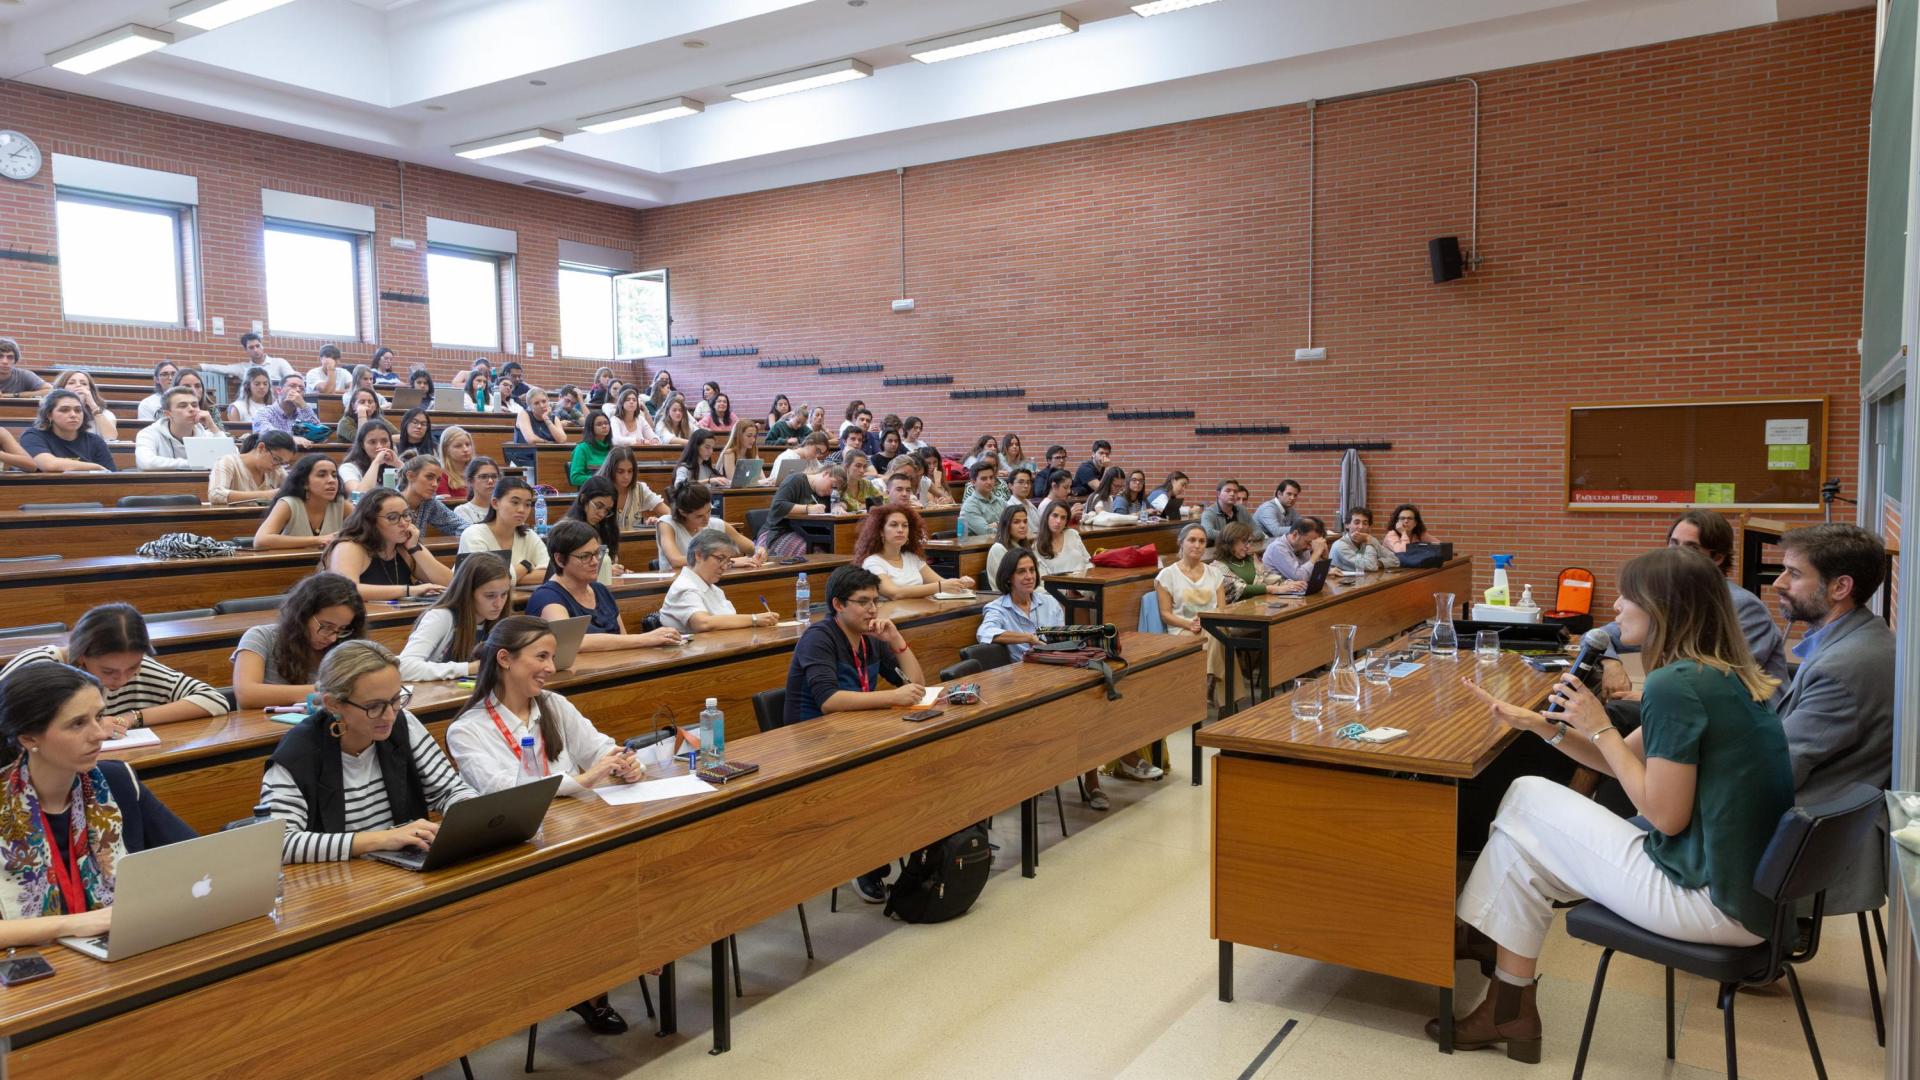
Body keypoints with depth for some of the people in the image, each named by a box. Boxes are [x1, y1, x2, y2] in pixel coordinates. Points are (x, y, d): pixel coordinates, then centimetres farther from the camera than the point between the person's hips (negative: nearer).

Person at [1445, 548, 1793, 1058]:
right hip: (1748, 885, 9)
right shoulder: (1726, 675, 9)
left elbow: (1665, 815, -20)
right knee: (1527, 811, 12)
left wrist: (1599, 728, -12)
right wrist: (1542, 724, 4)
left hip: (1714, 902, -9)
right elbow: (1628, 762, 13)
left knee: (1528, 802, 2)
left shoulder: (1675, 685, -21)